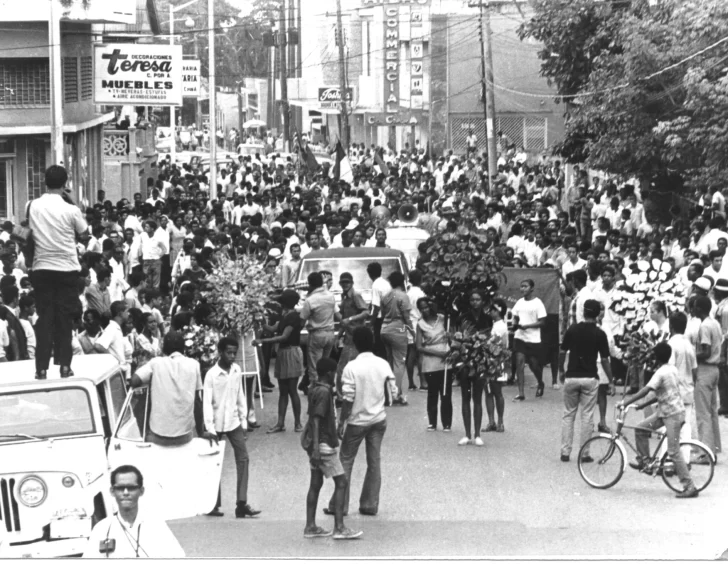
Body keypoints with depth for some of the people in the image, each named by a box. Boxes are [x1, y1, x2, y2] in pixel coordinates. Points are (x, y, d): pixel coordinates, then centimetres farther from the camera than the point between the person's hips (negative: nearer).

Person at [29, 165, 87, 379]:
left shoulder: (33, 206, -4)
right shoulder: (70, 210, -12)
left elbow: (30, 230, 9)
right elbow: (83, 230, 5)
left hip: (42, 268, 2)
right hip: (66, 269, -2)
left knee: (45, 317, 4)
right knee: (64, 318, 6)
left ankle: (42, 368, -2)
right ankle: (64, 365, 4)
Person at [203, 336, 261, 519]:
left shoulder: (237, 370, 2)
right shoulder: (212, 374, -13)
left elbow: (240, 396, 10)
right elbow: (207, 402, -15)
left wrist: (244, 420, 9)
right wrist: (210, 427, -19)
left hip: (234, 422, 4)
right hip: (217, 424, -4)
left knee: (243, 459, -4)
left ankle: (242, 504, -5)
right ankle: (214, 504, 14)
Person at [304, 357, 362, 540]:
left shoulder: (314, 388, 10)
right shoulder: (323, 392, -19)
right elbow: (316, 420, -25)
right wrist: (316, 447, -29)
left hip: (317, 444, 10)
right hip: (323, 443, -10)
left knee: (316, 484, 12)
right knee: (341, 481, -5)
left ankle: (310, 527, 14)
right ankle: (339, 528, -7)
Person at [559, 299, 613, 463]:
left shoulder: (572, 330, 0)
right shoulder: (599, 333, -6)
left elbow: (562, 352, 4)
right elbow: (604, 359, -7)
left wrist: (562, 373, 19)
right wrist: (610, 381, 3)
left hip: (571, 377, 2)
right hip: (590, 378, -2)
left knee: (568, 415, 12)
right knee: (587, 416, 4)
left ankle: (565, 452, 8)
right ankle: (584, 453, 4)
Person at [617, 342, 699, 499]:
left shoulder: (661, 373, -18)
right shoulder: (672, 369, 9)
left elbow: (645, 391, -24)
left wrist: (625, 402, -21)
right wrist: (644, 404, 17)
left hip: (672, 415, -9)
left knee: (674, 452, -9)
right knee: (640, 428, 10)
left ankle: (690, 487, -9)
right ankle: (644, 460, 19)